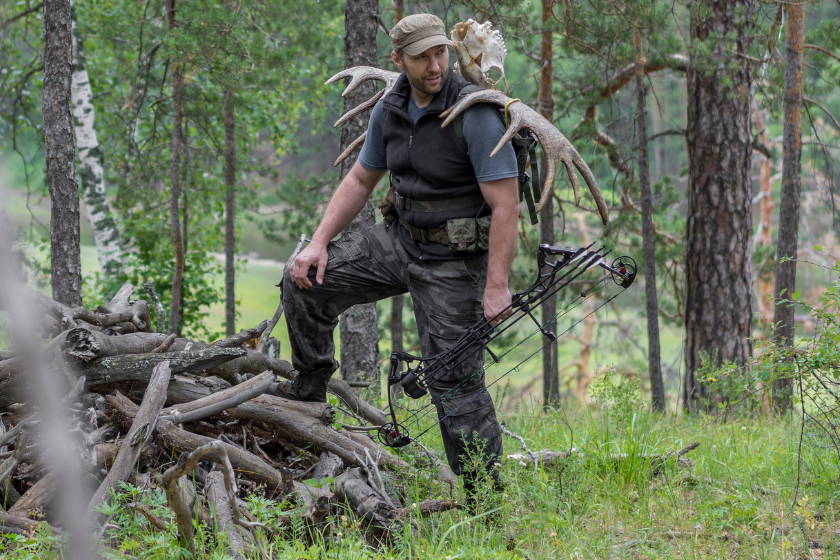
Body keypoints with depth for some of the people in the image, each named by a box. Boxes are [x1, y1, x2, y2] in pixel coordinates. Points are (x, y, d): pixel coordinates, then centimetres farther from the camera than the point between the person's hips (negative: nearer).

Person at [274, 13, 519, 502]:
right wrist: (320, 242, 3)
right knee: (306, 279, -2)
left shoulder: (476, 115, -20)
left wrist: (498, 284, -25)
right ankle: (310, 385, 16)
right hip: (400, 240, 7)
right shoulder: (391, 109, 1)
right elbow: (361, 180, 14)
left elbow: (506, 204, -22)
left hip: (454, 259, -7)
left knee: (456, 379, -8)